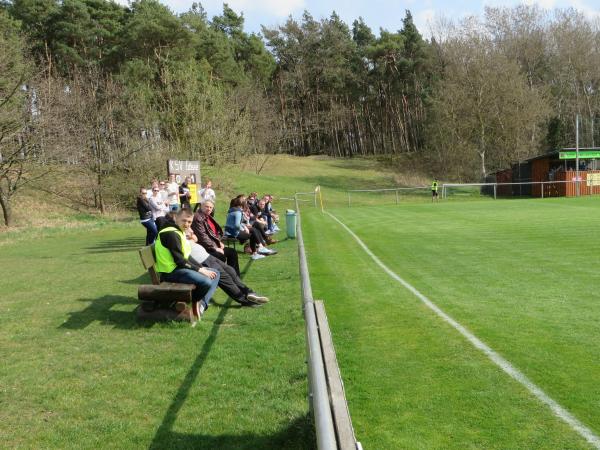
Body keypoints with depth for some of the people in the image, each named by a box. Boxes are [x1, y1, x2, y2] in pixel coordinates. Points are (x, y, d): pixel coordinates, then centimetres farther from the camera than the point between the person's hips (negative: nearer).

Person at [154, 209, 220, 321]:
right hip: (171, 272, -11)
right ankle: (194, 302, 1)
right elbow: (180, 261, -20)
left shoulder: (179, 232, 17)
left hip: (181, 267, 11)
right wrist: (200, 270, -15)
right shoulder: (171, 234, -16)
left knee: (216, 274, 9)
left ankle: (202, 304, -8)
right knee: (206, 282, -28)